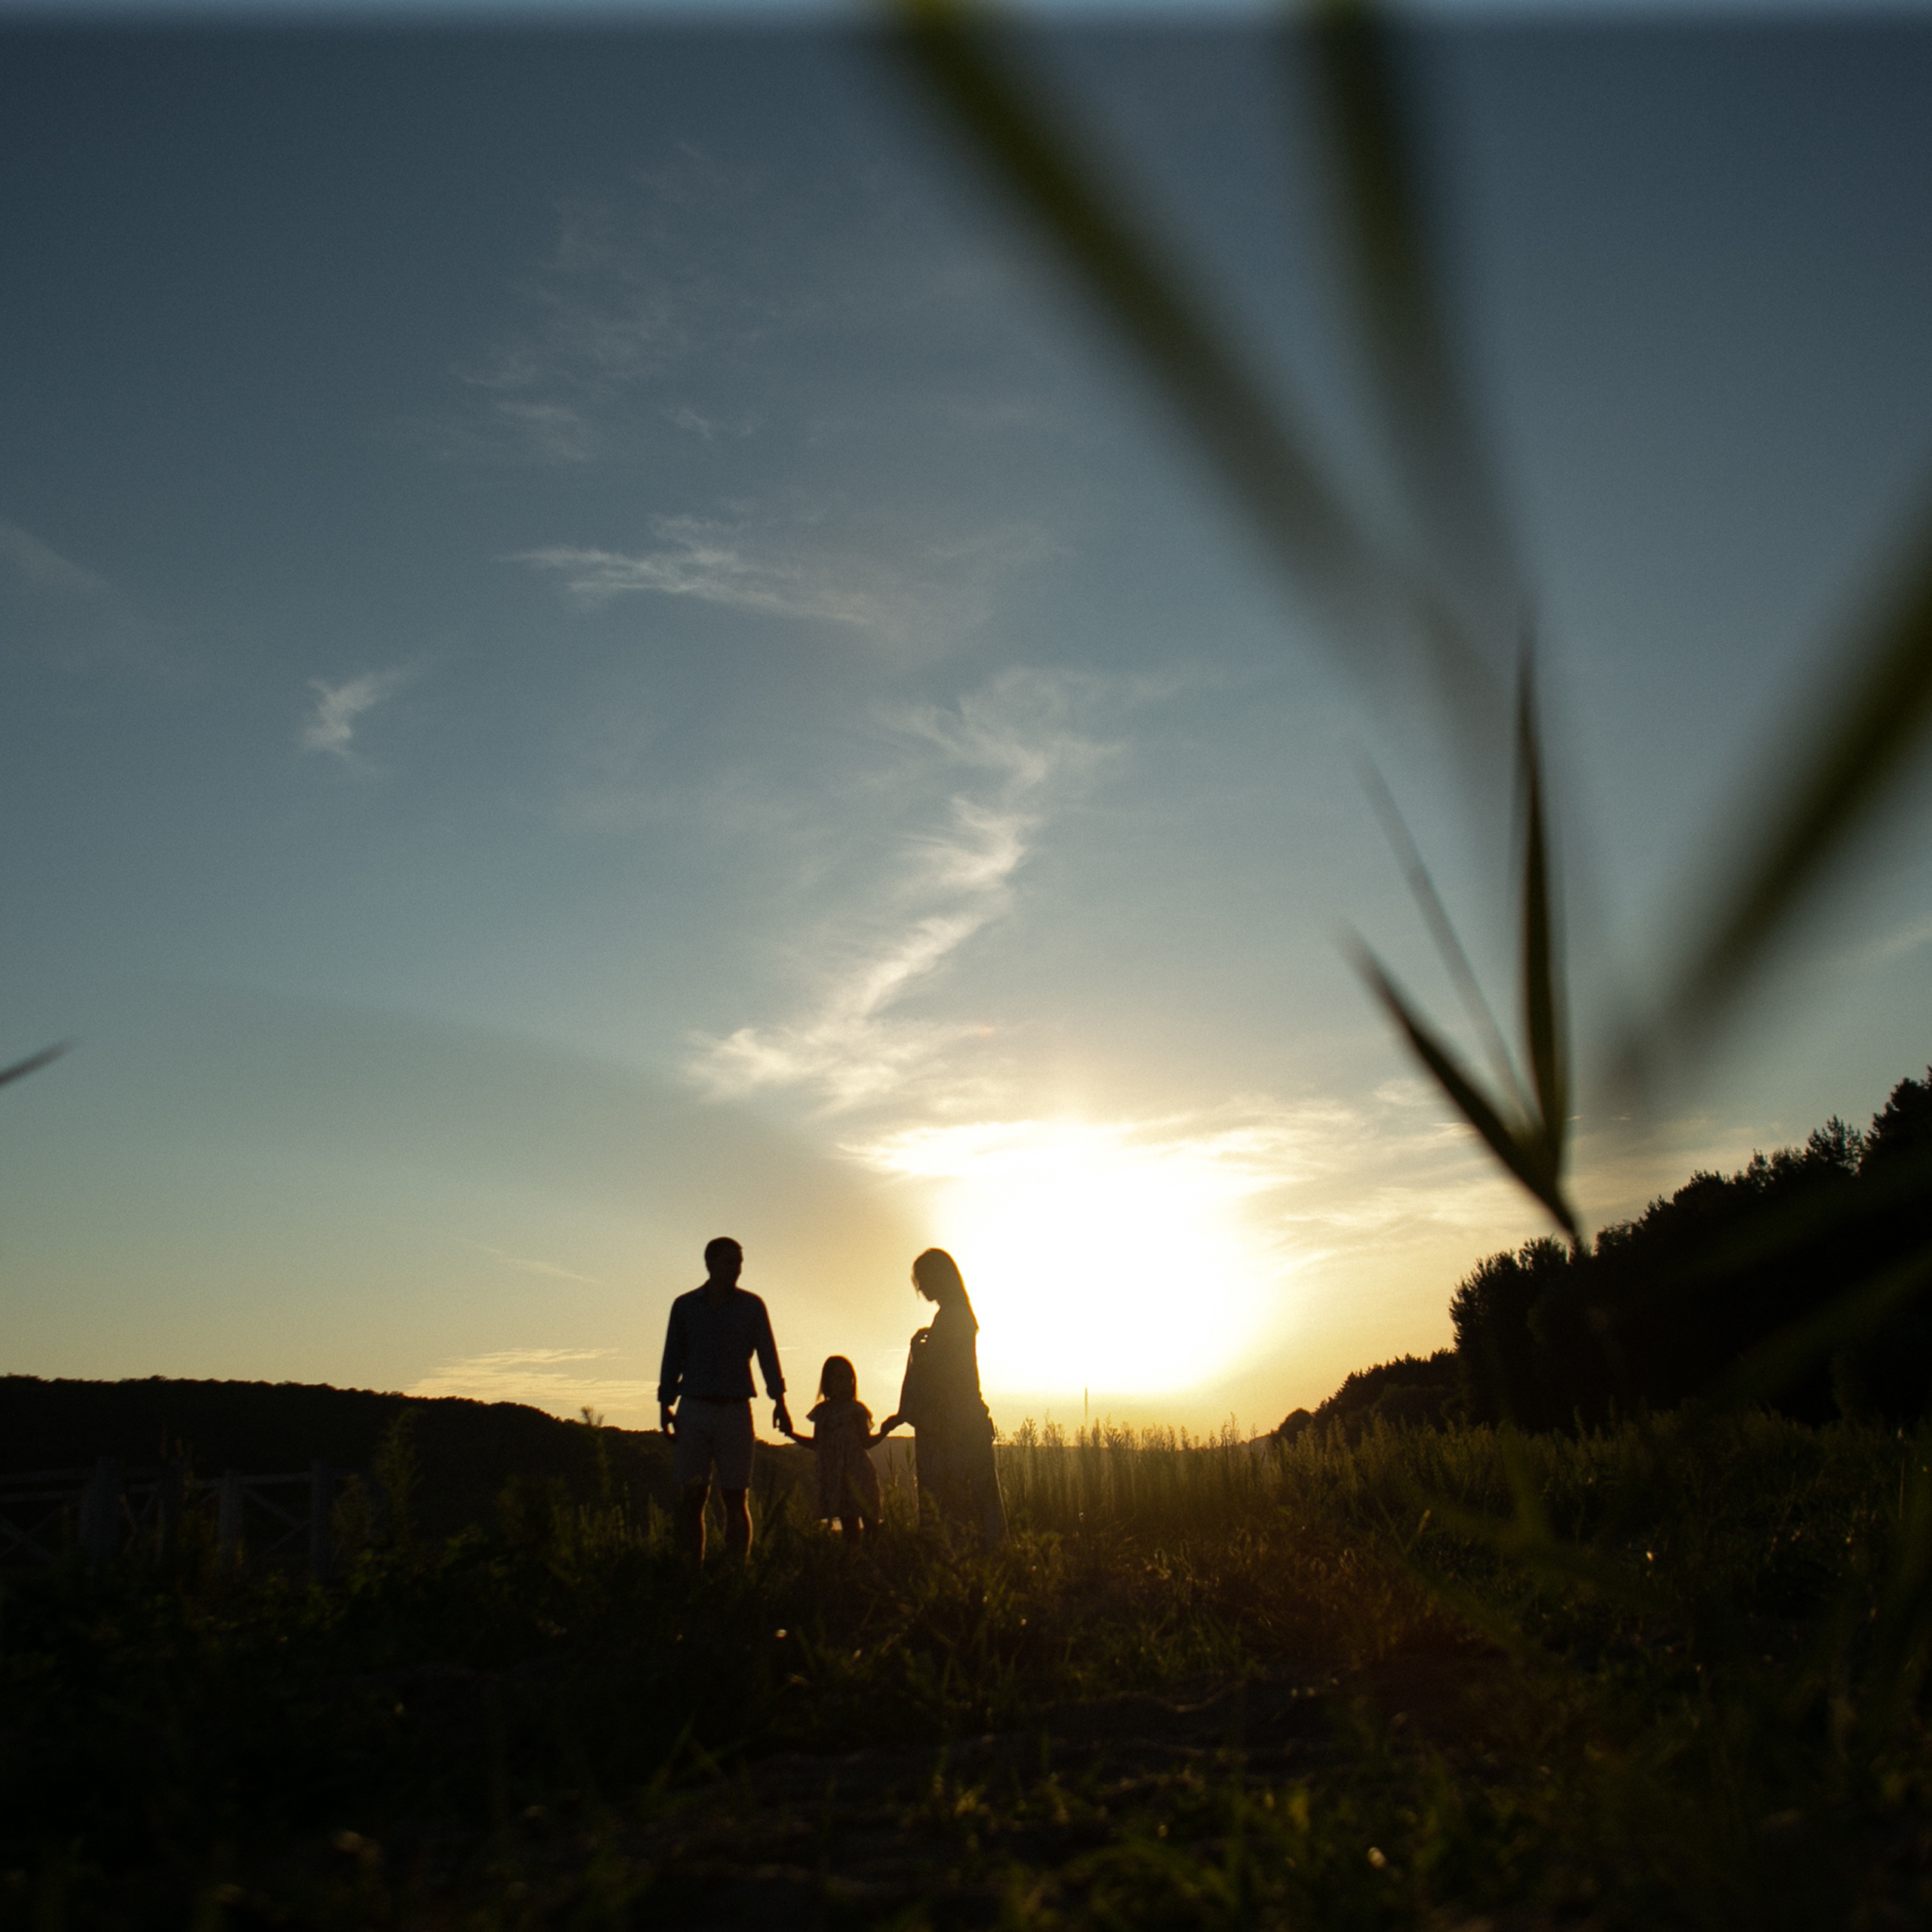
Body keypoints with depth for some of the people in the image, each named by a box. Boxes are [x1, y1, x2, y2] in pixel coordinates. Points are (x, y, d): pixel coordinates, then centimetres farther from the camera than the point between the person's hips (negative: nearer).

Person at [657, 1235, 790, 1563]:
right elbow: (672, 1358, 11)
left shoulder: (751, 1306, 8)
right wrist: (665, 1405, 4)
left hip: (735, 1410, 0)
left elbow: (767, 1354, 5)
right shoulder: (685, 1306, 9)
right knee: (692, 1498, -2)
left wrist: (779, 1400, -6)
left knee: (735, 1498, -1)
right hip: (694, 1408, 1)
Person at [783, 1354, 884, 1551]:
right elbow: (817, 1445, 18)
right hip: (834, 1478, 4)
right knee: (848, 1523, 2)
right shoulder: (822, 1412, 11)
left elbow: (866, 1442, -3)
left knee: (869, 1520, -9)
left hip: (857, 1476, -4)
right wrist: (793, 1435, 16)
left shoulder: (856, 1410, -1)